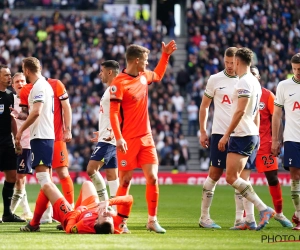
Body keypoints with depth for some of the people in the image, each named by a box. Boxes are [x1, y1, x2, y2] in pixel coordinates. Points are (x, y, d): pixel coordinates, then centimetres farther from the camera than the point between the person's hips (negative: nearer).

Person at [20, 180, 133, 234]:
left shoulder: (86, 226, -49)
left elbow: (69, 229, -27)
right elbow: (129, 199, -38)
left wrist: (76, 210, -13)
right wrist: (109, 202, -46)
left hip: (71, 216, -4)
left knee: (47, 187, 9)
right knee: (87, 184, 30)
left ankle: (34, 225, 31)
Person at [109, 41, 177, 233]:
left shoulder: (144, 76, 9)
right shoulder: (119, 83, -13)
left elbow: (158, 75, 34)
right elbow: (113, 112, -16)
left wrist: (166, 55, 26)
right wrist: (118, 138, -23)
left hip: (146, 138, 6)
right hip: (128, 140, -6)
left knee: (152, 177, -2)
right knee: (125, 181, -1)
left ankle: (152, 220, 6)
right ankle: (120, 221, 10)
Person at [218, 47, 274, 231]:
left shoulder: (245, 82, -14)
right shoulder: (255, 82, 16)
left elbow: (240, 111, -20)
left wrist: (226, 135, -18)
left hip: (242, 136, -10)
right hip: (253, 135, 10)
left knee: (232, 178, -14)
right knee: (236, 178, 11)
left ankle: (264, 209, -19)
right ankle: (250, 220, 8)